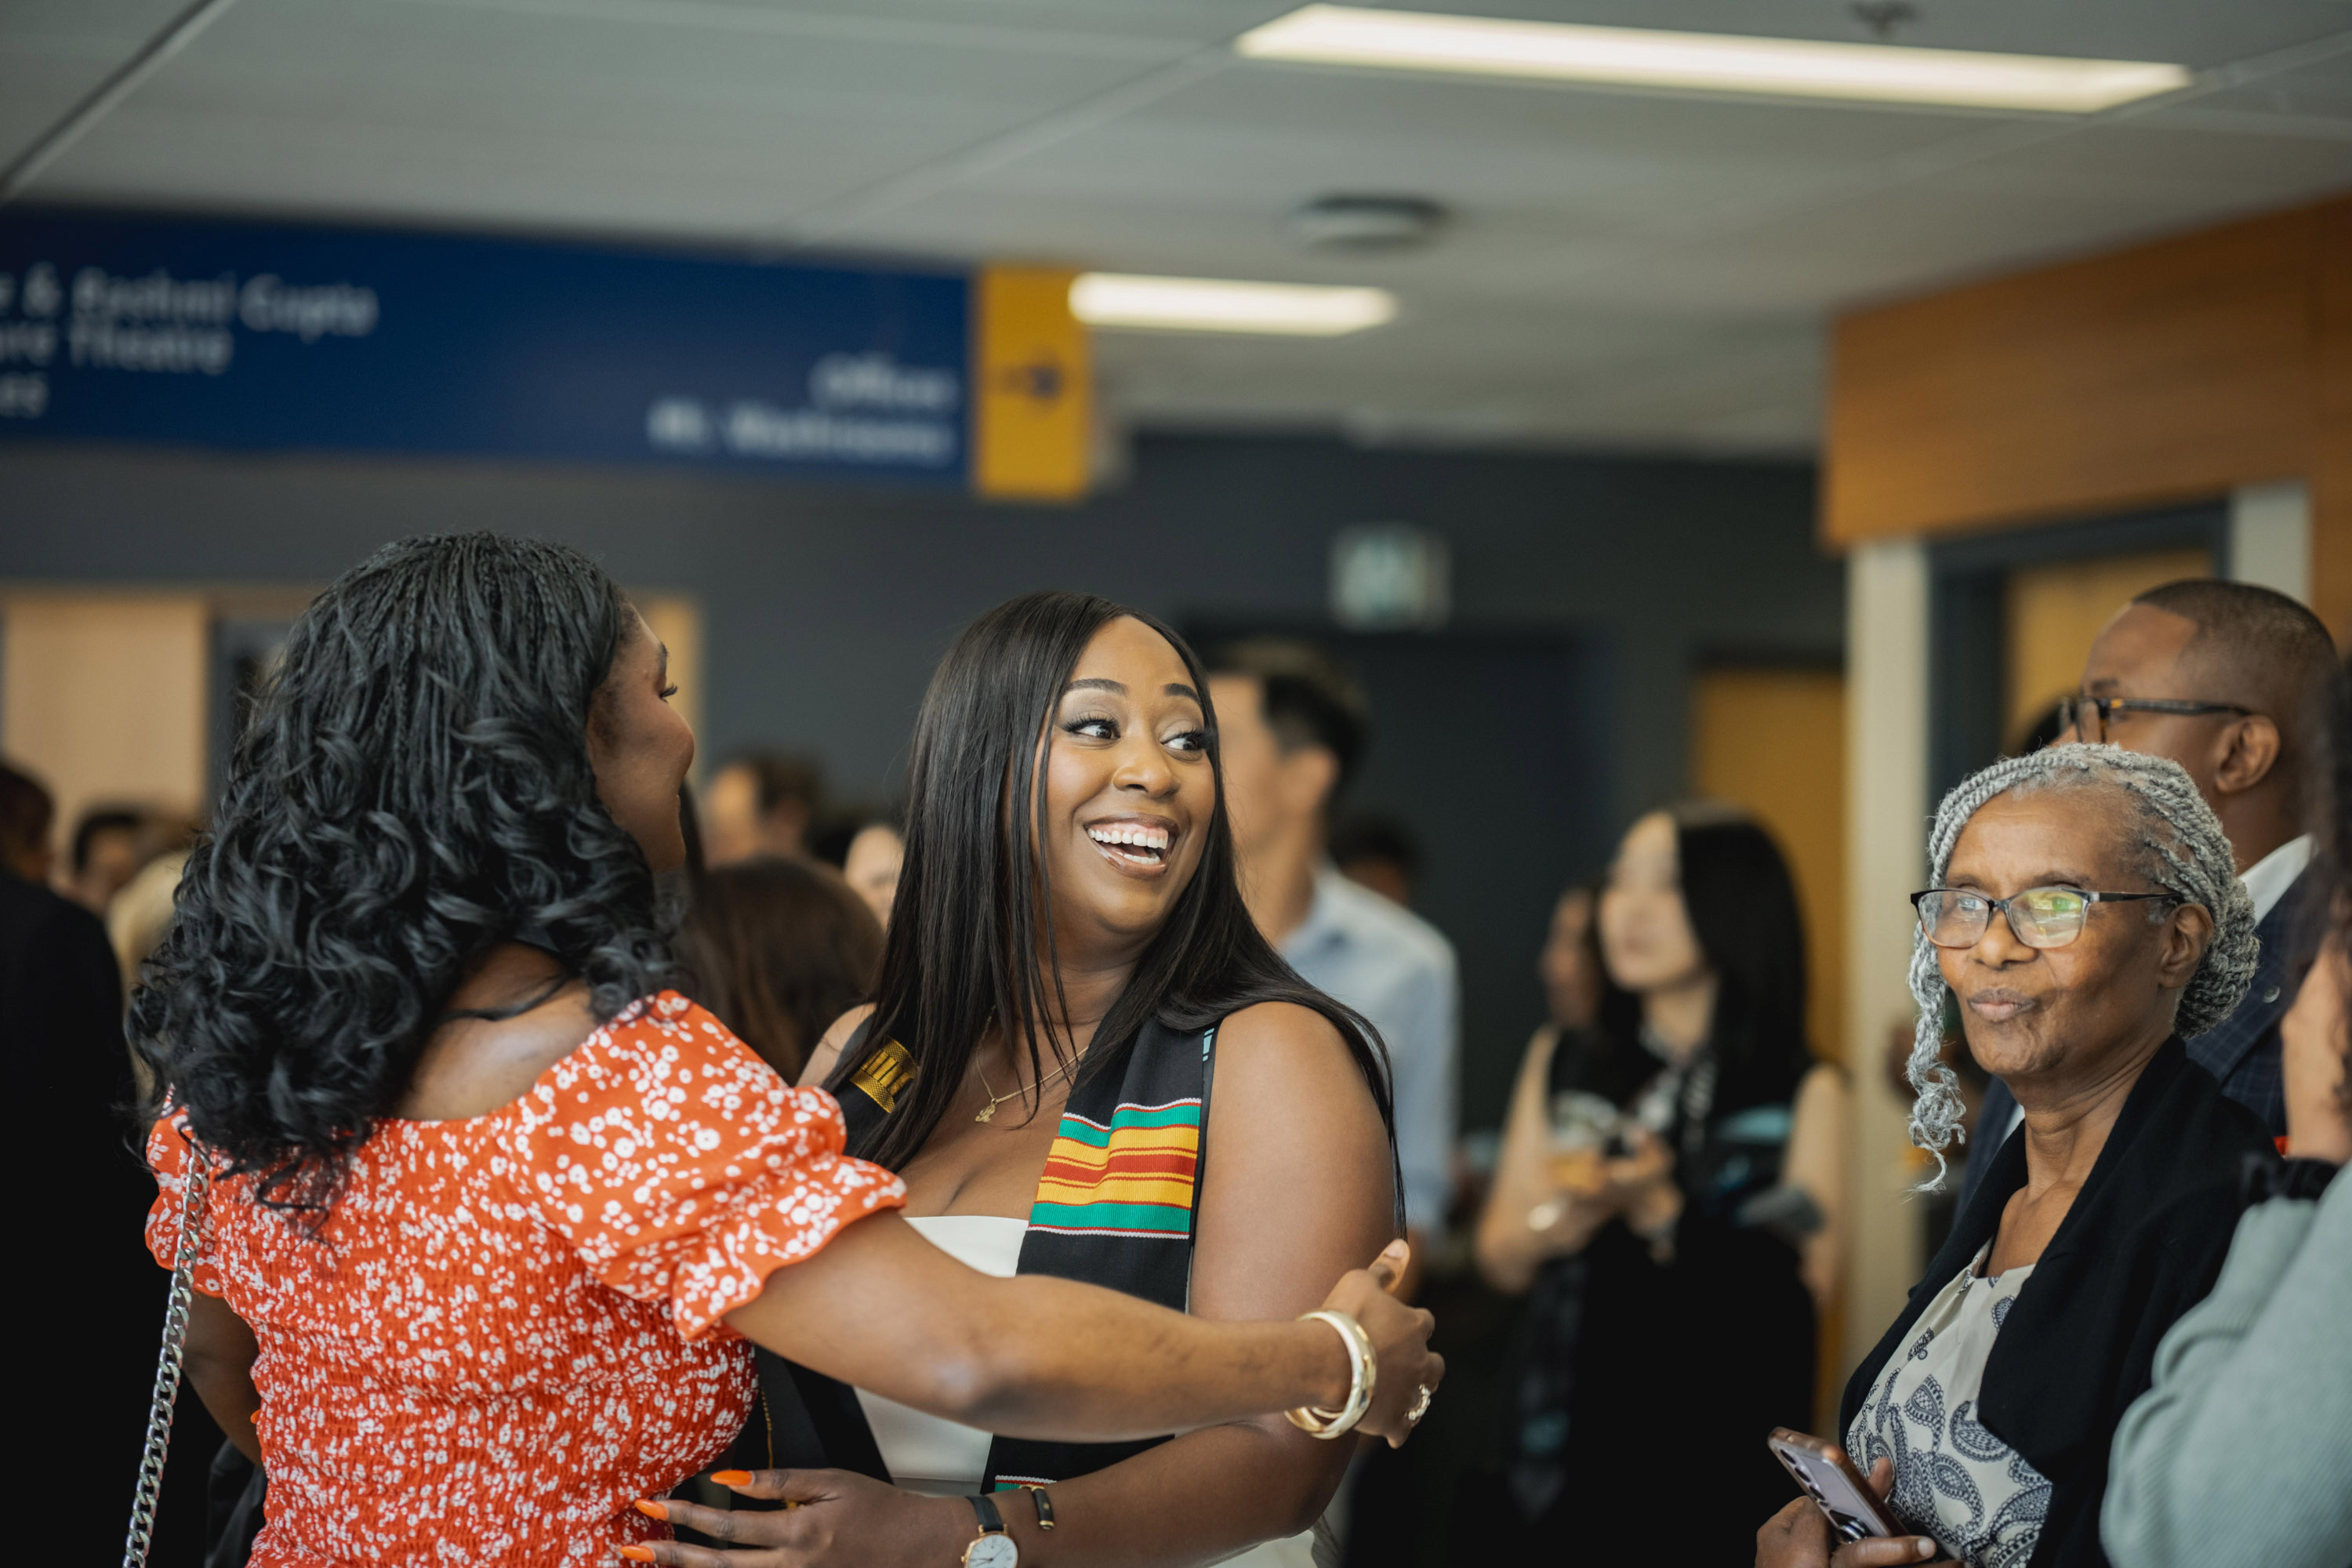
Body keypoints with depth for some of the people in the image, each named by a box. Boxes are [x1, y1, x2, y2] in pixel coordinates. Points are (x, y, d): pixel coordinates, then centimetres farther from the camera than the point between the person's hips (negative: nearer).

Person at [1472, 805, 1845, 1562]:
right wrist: (1557, 1220, -14)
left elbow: (1803, 1287, -9)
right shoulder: (1561, 1064, 8)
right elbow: (1500, 1260, 7)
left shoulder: (1802, 1092, 0)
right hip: (1568, 1441, 2)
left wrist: (1661, 1215, -20)